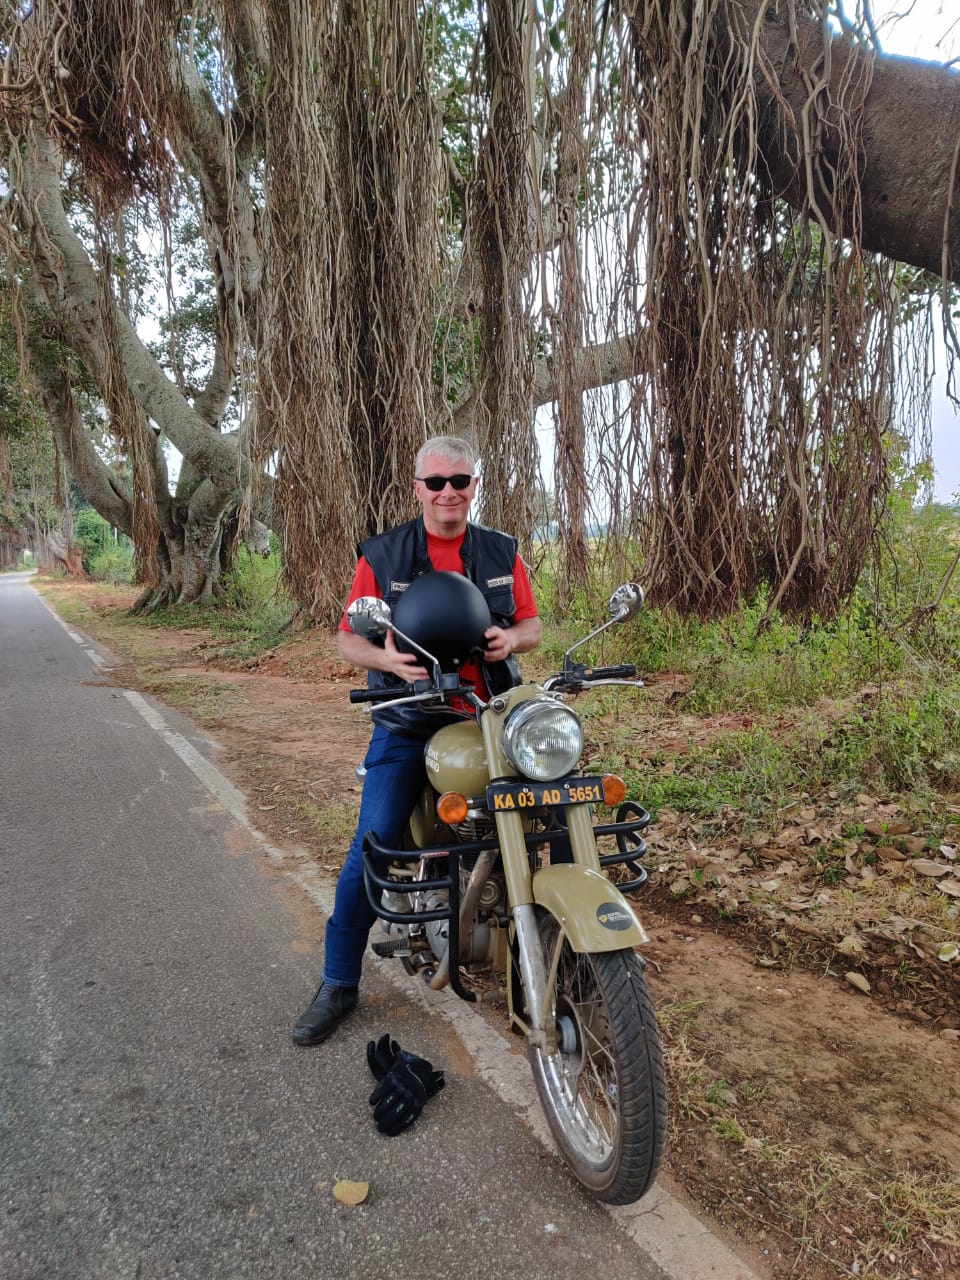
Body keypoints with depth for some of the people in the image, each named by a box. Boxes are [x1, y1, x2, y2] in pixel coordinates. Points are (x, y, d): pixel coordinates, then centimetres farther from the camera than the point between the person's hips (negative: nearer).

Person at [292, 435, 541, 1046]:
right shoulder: (380, 555, 0)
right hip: (408, 723, -2)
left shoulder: (502, 552, 8)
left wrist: (511, 637, -13)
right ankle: (339, 983, 7)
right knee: (373, 847, -8)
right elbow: (348, 638, 0)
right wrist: (385, 657, -23)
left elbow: (532, 624, 11)